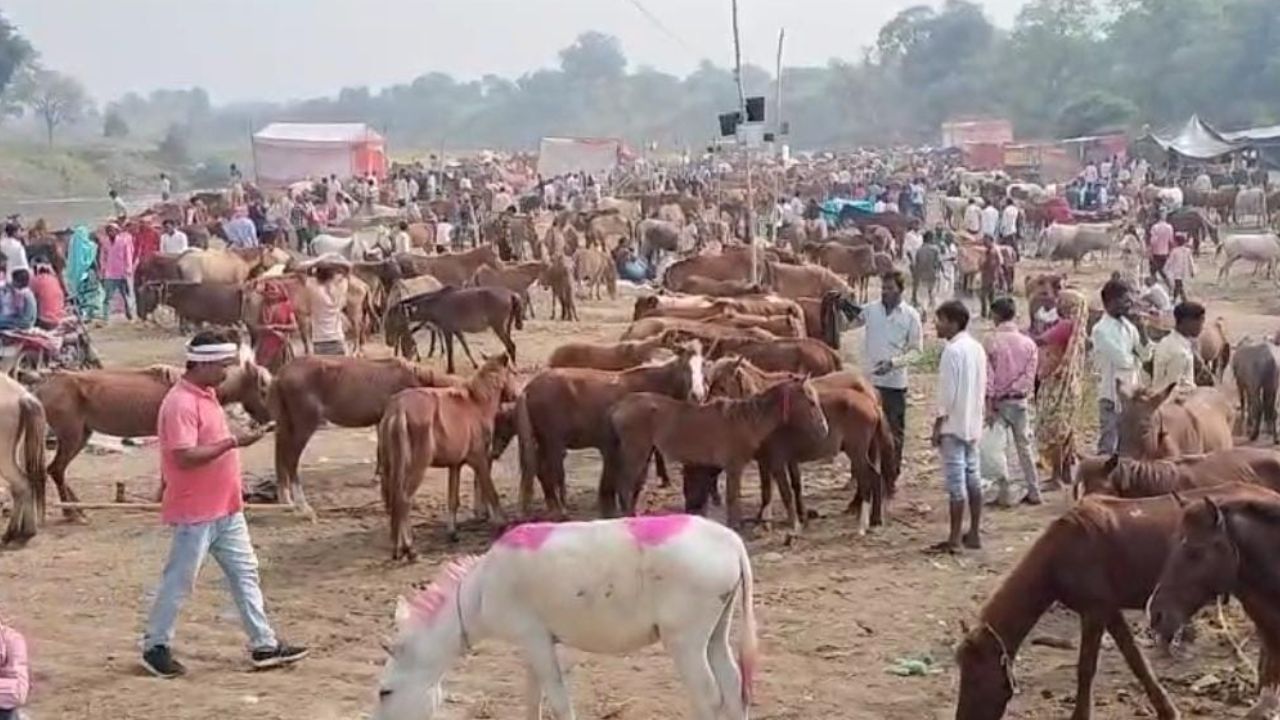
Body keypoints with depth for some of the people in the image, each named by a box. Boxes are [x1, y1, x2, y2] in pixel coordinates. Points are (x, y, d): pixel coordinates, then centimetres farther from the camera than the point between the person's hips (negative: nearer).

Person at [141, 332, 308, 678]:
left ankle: (264, 645, 15)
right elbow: (185, 457, -28)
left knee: (245, 572, 10)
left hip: (225, 508, 10)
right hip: (195, 512, -9)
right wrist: (232, 442, -28)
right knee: (179, 580, 3)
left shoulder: (205, 395, 10)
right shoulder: (180, 403, -21)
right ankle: (155, 646, 18)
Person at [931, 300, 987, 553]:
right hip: (973, 424, 9)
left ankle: (954, 539, -4)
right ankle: (974, 534, 17)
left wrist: (938, 425, -12)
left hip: (953, 425, -9)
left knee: (956, 480, -6)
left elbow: (947, 392, -17)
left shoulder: (953, 351, -16)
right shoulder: (977, 348, 10)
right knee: (972, 477, 12)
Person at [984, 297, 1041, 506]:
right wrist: (1026, 396, 9)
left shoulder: (992, 341, -10)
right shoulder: (1028, 343, 0)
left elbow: (988, 375, -10)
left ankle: (1003, 494, 3)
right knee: (1025, 446, 12)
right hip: (1021, 400, 3)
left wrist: (989, 404, -7)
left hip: (1000, 401, -3)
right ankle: (1034, 492, 15)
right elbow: (1030, 376, -1)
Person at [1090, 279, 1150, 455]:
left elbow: (1145, 355, 5)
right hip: (1112, 393, -8)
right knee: (1109, 443, 0)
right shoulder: (1102, 330, -16)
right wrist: (1136, 358, -3)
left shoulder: (1128, 326, 7)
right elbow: (1122, 359, -23)